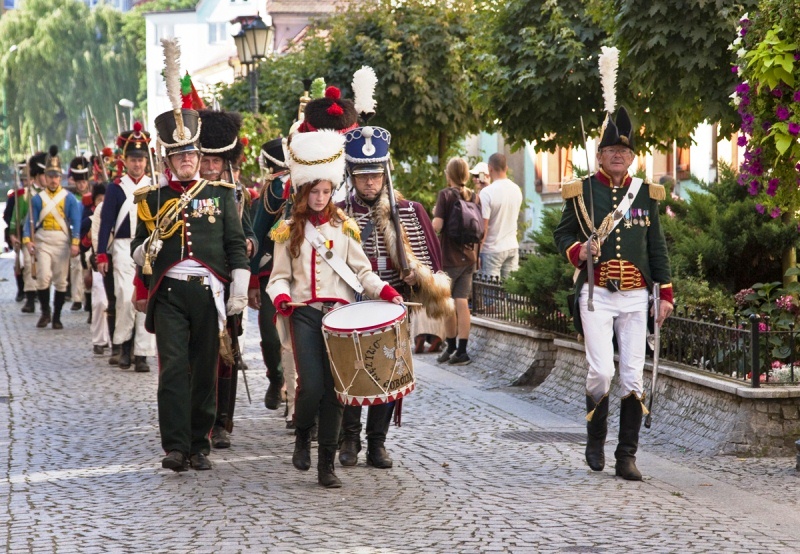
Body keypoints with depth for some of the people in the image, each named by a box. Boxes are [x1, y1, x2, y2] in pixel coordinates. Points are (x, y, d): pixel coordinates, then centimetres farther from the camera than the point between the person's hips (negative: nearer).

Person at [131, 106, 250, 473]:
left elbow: (236, 246, 7)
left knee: (205, 371, 4)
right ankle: (175, 446, -9)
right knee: (173, 369, -9)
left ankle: (200, 446, 13)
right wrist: (144, 250, -10)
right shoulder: (152, 198, 9)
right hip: (169, 292, 0)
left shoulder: (220, 194, 9)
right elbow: (138, 248, 14)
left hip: (209, 291, 1)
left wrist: (239, 292, -1)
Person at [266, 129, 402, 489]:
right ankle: (302, 436, 18)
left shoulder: (344, 228, 11)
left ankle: (327, 464, 4)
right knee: (312, 386, -13)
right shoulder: (288, 231, 8)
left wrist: (386, 292, -9)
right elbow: (280, 276, 7)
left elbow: (361, 270, 8)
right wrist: (281, 299, -15)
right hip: (305, 313, -1)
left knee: (334, 389, -2)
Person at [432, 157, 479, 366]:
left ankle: (451, 347, 16)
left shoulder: (445, 194, -11)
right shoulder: (474, 196, 4)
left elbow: (437, 226, -19)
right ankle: (461, 351, 0)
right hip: (468, 257, 5)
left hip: (448, 258, -5)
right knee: (462, 303, 3)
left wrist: (434, 214, 0)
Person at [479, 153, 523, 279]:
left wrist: (477, 252, -8)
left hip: (493, 250, -6)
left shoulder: (487, 192, -15)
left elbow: (483, 226, -16)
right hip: (512, 247, 6)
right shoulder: (517, 190, 3)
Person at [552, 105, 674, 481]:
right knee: (601, 371, -12)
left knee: (633, 378, 1)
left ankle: (627, 456, 9)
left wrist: (666, 294, 9)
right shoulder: (581, 191, 2)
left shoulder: (645, 194, 9)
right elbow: (562, 234, 7)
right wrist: (578, 251, -16)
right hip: (596, 295, -2)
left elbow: (657, 247, 13)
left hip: (635, 298, 3)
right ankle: (595, 441, 14)